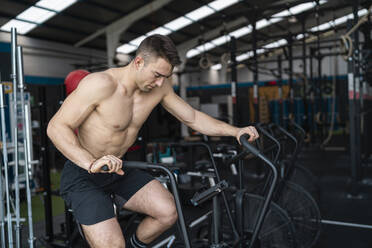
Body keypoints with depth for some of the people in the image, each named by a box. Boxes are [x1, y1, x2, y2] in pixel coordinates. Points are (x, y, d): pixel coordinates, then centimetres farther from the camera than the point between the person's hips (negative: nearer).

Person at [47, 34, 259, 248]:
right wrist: (91, 163, -38)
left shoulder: (160, 87, -5)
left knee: (169, 213, -12)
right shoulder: (101, 84, -24)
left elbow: (192, 117, 4)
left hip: (119, 170, 6)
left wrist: (235, 131, -8)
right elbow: (56, 126, -23)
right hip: (82, 175, -5)